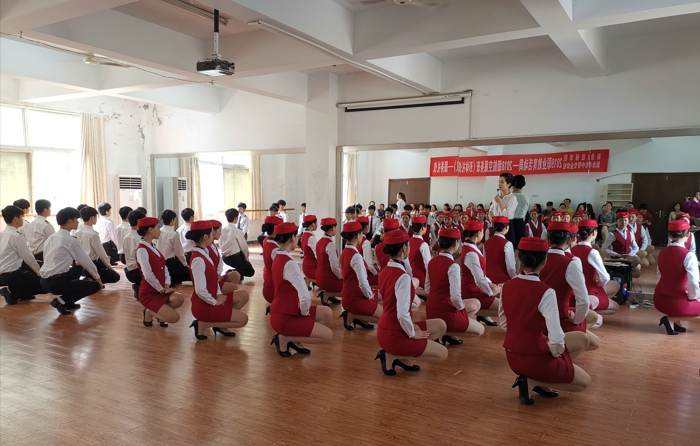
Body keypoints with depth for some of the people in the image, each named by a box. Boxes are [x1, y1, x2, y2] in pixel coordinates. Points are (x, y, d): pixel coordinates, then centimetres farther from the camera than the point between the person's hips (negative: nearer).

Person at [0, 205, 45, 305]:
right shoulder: (16, 236, -18)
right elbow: (28, 257, -12)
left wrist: (35, 269, 19)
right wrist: (39, 272, 4)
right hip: (12, 275, -9)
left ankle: (20, 293, 17)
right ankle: (12, 293, -7)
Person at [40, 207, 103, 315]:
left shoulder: (50, 238, 11)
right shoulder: (71, 240, -12)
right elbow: (86, 261, -3)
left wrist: (74, 262, 27)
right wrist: (97, 277, 12)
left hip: (45, 281, 8)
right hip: (57, 282, -8)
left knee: (78, 268, 30)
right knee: (96, 286, 3)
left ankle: (67, 302, 20)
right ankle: (62, 301, -5)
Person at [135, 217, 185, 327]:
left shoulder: (152, 247, 11)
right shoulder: (142, 250, -18)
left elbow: (163, 267, 11)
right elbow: (148, 275, -23)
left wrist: (166, 286, -3)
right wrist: (161, 289, -12)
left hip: (160, 290, 8)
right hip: (148, 293, -8)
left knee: (179, 299, -19)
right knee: (174, 317, -17)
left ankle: (159, 312, 7)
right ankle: (149, 312, 7)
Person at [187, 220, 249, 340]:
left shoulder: (204, 252, 4)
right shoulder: (198, 259, -25)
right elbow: (200, 290, -28)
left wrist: (219, 294, 2)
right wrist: (215, 302, -14)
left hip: (211, 299, 9)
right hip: (204, 305, -9)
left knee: (243, 295, 10)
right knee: (242, 319, -6)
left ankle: (221, 324, 12)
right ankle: (203, 324, -1)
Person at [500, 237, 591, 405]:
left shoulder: (507, 286, -5)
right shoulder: (545, 292, -24)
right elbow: (556, 338, -24)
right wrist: (556, 352, -4)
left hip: (513, 356, 7)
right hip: (535, 358, -7)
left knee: (581, 339, 22)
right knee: (584, 382, 20)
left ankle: (539, 379, 11)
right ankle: (531, 381, 2)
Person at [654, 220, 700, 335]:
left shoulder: (662, 253, 3)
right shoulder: (688, 255, -16)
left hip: (659, 300, 6)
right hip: (677, 303, -6)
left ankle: (677, 323, 15)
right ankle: (672, 318, 0)